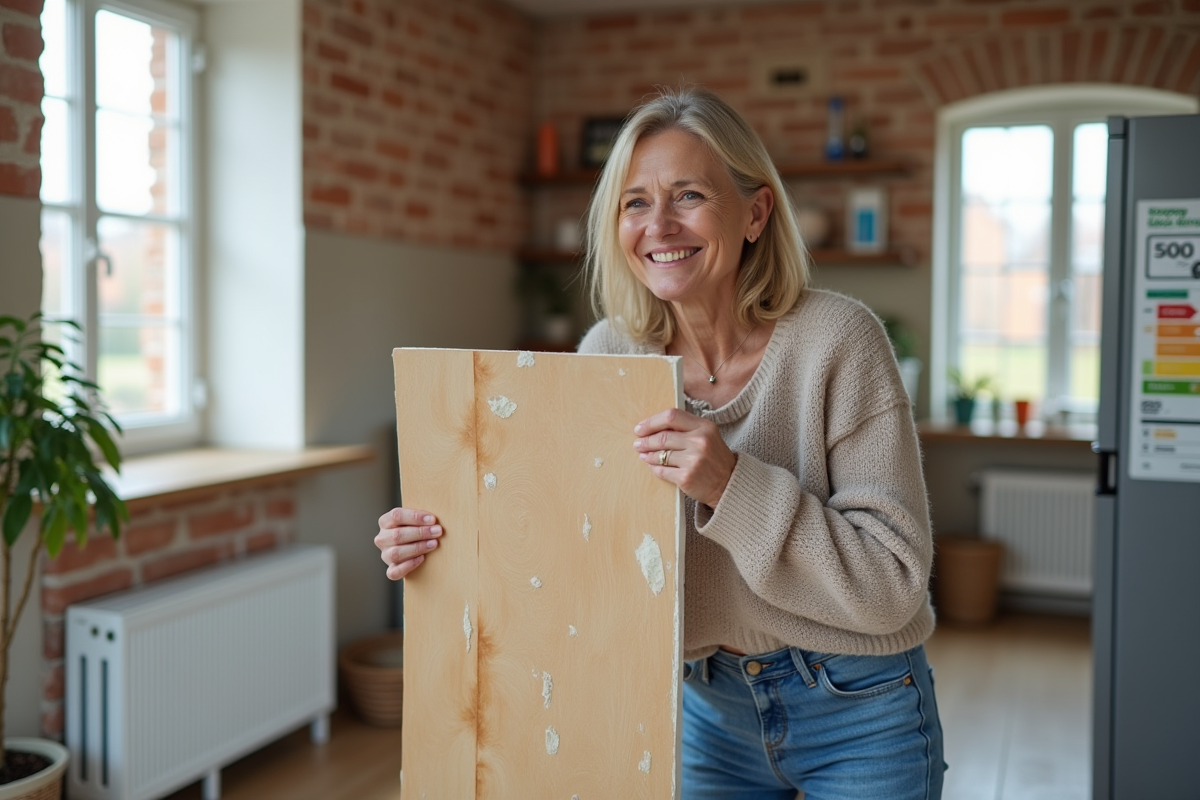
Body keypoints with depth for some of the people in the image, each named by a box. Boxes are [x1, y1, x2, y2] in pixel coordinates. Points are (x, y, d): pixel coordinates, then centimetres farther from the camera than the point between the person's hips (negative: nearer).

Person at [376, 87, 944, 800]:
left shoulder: (836, 340, -20)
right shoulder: (608, 352, -8)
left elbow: (893, 583, -22)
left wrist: (734, 485, -34)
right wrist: (443, 544, -15)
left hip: (855, 713, -3)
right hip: (707, 704, 4)